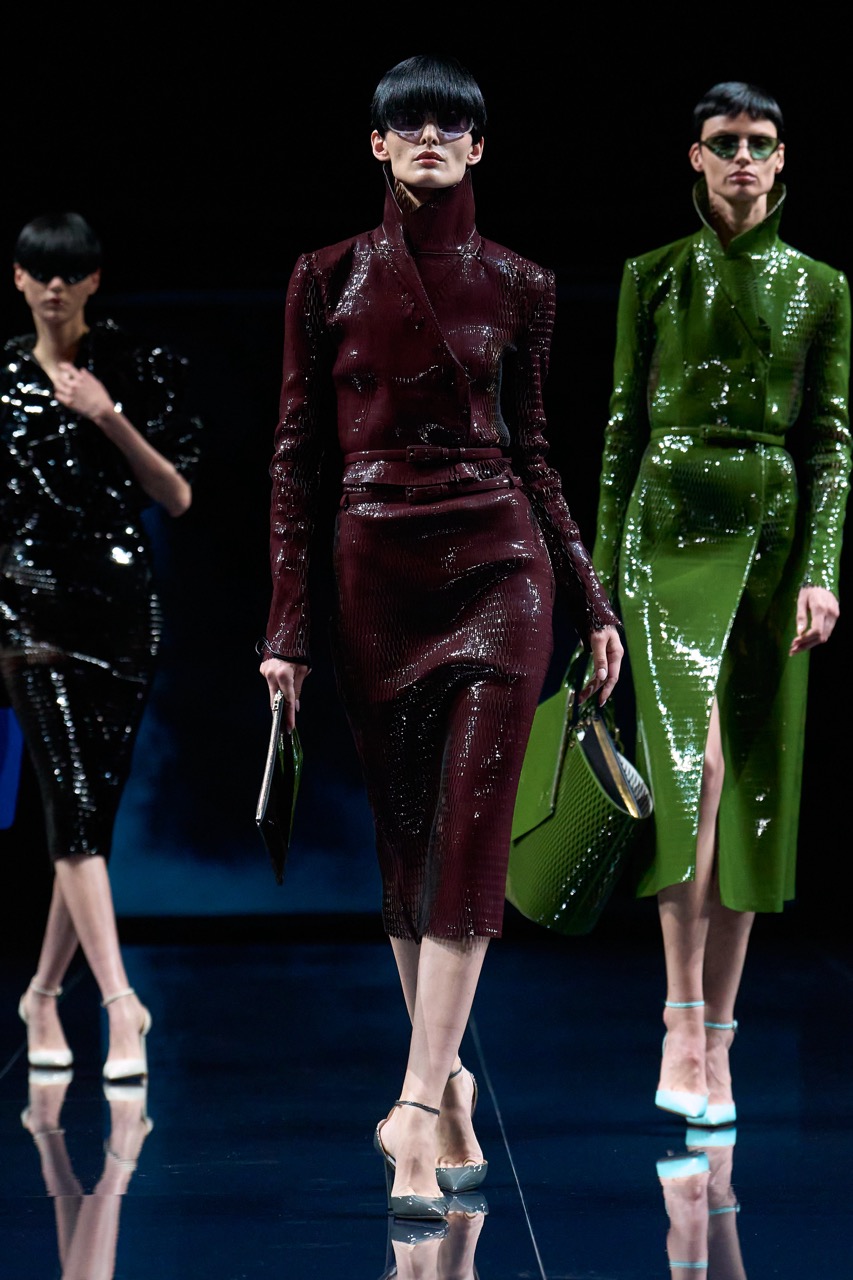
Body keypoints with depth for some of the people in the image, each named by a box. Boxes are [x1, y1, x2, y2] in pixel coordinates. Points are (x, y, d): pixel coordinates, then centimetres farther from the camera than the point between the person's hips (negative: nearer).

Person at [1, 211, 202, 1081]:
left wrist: (110, 420, -11)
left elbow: (178, 496, 0)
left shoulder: (139, 371, 4)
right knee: (71, 800, -14)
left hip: (120, 602, 1)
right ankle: (120, 1002, -20)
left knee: (94, 809, 4)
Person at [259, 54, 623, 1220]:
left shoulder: (518, 287, 6)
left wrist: (595, 600, 10)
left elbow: (532, 452, 12)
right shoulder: (329, 279, 4)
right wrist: (286, 618, -2)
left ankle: (417, 1111, -14)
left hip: (498, 565, -1)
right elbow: (296, 453, 4)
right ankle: (450, 1090, 15)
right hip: (374, 571, 1)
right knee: (404, 841, 5)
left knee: (469, 835, -10)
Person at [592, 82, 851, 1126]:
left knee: (754, 782, 2)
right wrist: (603, 570, 4)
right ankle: (682, 1021, -19)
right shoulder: (655, 277, 7)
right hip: (671, 526, -2)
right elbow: (623, 426, 8)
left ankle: (719, 1041, 9)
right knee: (693, 757, -21)